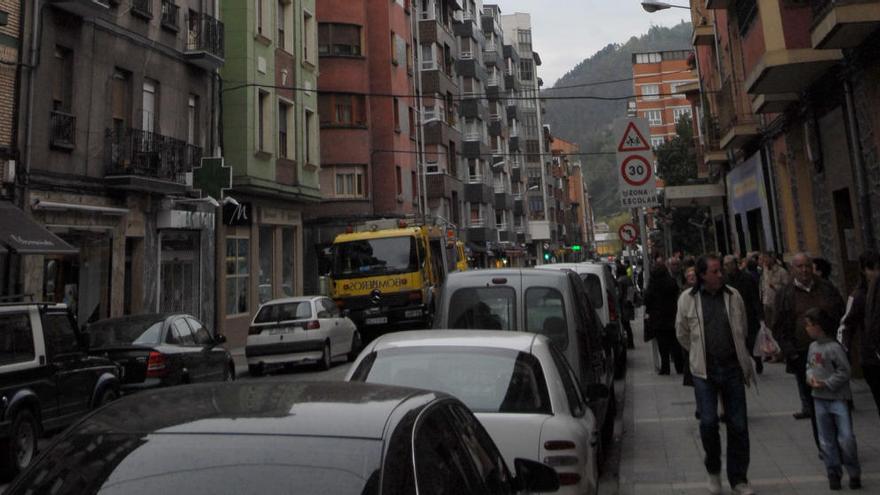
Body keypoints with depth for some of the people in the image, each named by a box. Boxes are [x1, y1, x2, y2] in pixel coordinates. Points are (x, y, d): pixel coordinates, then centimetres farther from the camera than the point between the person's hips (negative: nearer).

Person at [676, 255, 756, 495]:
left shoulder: (733, 295, 2)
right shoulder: (687, 299, -4)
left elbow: (742, 330, 17)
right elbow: (682, 334, 9)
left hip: (733, 367, 2)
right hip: (704, 370, -2)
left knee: (738, 425, 6)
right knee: (708, 422, -6)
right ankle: (713, 470, 20)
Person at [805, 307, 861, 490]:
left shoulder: (834, 347, -17)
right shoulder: (813, 346, 6)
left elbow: (844, 372, -16)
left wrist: (826, 384, -17)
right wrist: (810, 377, -3)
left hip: (838, 399, -7)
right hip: (820, 399, 7)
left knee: (846, 438, -4)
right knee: (826, 440, 11)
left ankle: (854, 473, 15)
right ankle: (833, 473, 22)